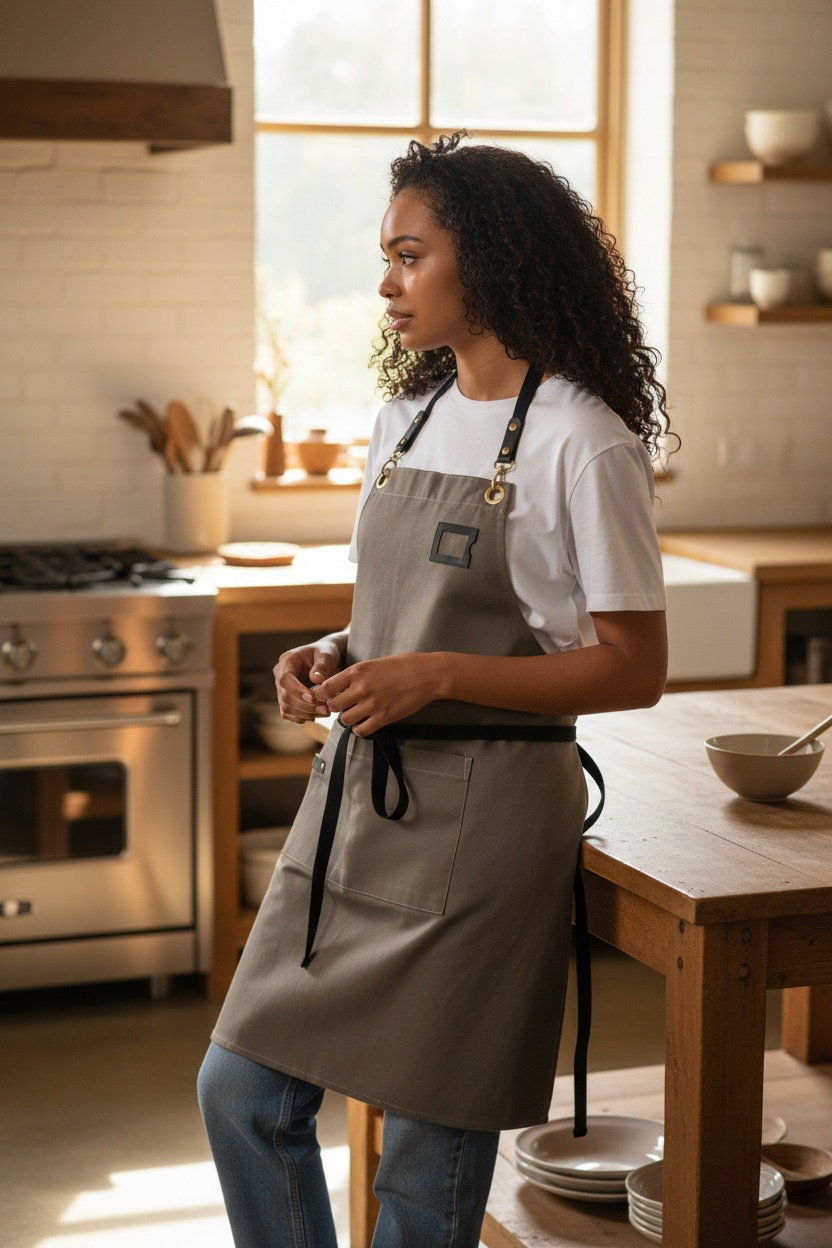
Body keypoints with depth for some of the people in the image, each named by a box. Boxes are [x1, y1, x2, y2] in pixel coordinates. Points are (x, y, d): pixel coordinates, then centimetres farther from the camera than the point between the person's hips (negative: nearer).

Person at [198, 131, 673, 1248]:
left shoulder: (581, 444, -12)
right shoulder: (406, 418, 11)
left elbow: (635, 669, -13)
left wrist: (437, 675, -21)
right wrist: (336, 656, -1)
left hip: (482, 811, -7)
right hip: (359, 787, 7)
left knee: (429, 1149, 4)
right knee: (241, 1091, 9)